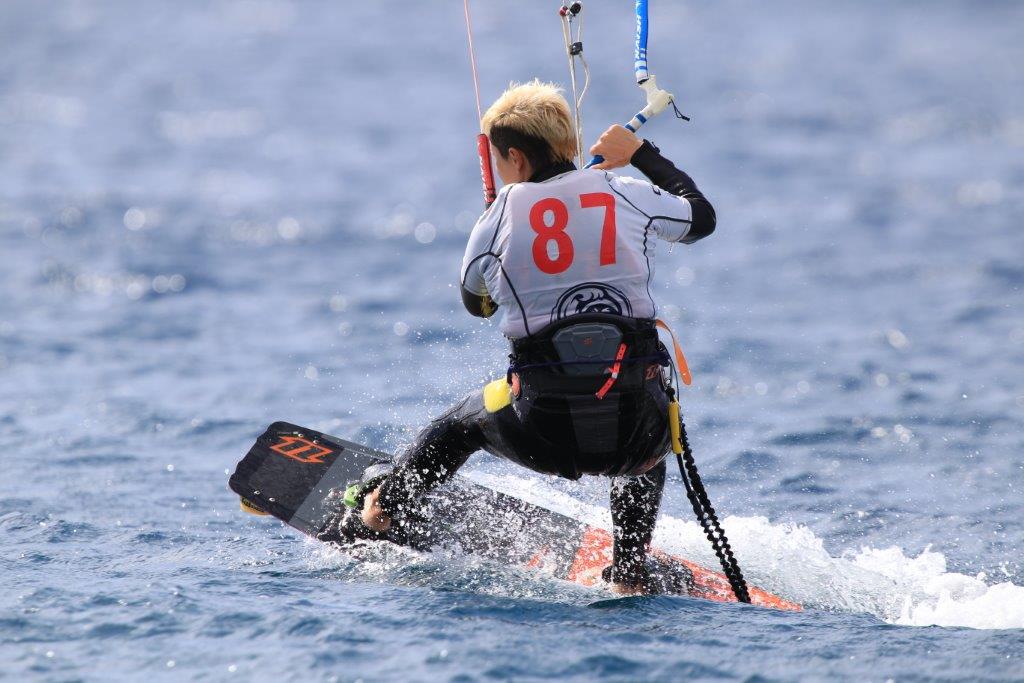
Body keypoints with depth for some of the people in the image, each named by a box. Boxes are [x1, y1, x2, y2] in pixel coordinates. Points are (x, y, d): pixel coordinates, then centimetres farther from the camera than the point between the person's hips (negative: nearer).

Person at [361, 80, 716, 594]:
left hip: (547, 432, -1)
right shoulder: (628, 194, 3)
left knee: (465, 420, 33)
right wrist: (641, 153, 34)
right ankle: (629, 574, 34)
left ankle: (383, 508, 51)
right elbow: (701, 216, 24)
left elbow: (476, 302, 19)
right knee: (647, 458, 40)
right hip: (634, 429, 1)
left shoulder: (501, 215, 0)